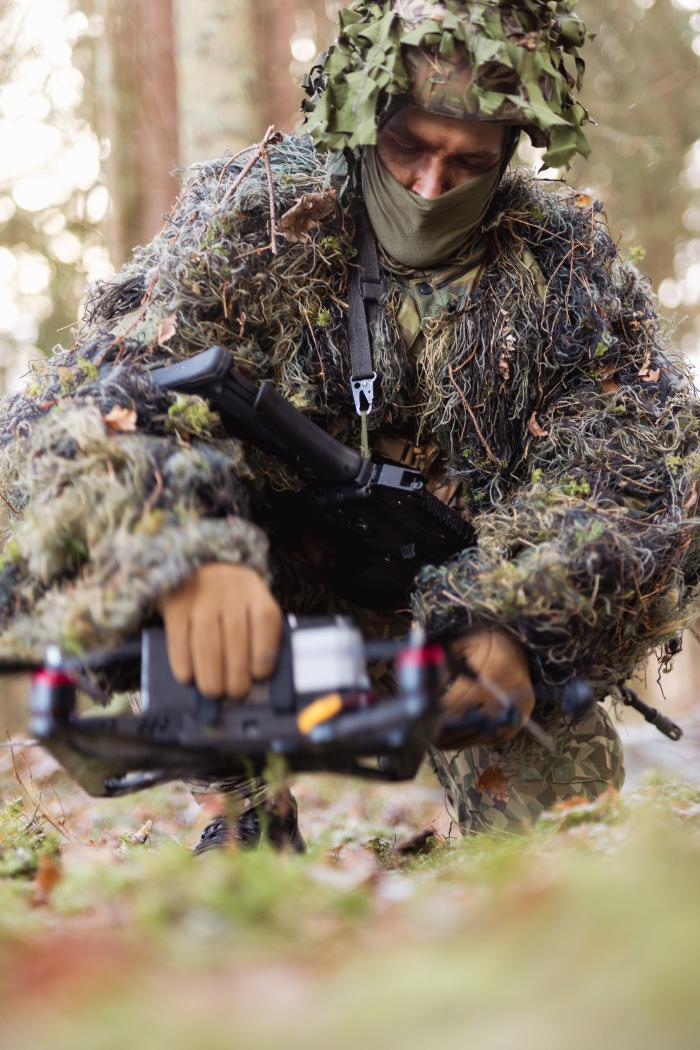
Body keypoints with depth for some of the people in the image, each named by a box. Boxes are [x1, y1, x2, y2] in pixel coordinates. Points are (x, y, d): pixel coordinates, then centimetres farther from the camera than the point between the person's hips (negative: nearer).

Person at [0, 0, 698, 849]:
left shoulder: (568, 261, -12)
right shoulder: (250, 221, -19)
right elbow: (92, 398, -33)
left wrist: (513, 622, -37)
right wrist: (185, 555, -55)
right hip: (276, 591, 0)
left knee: (564, 817, -19)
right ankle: (250, 828, -15)